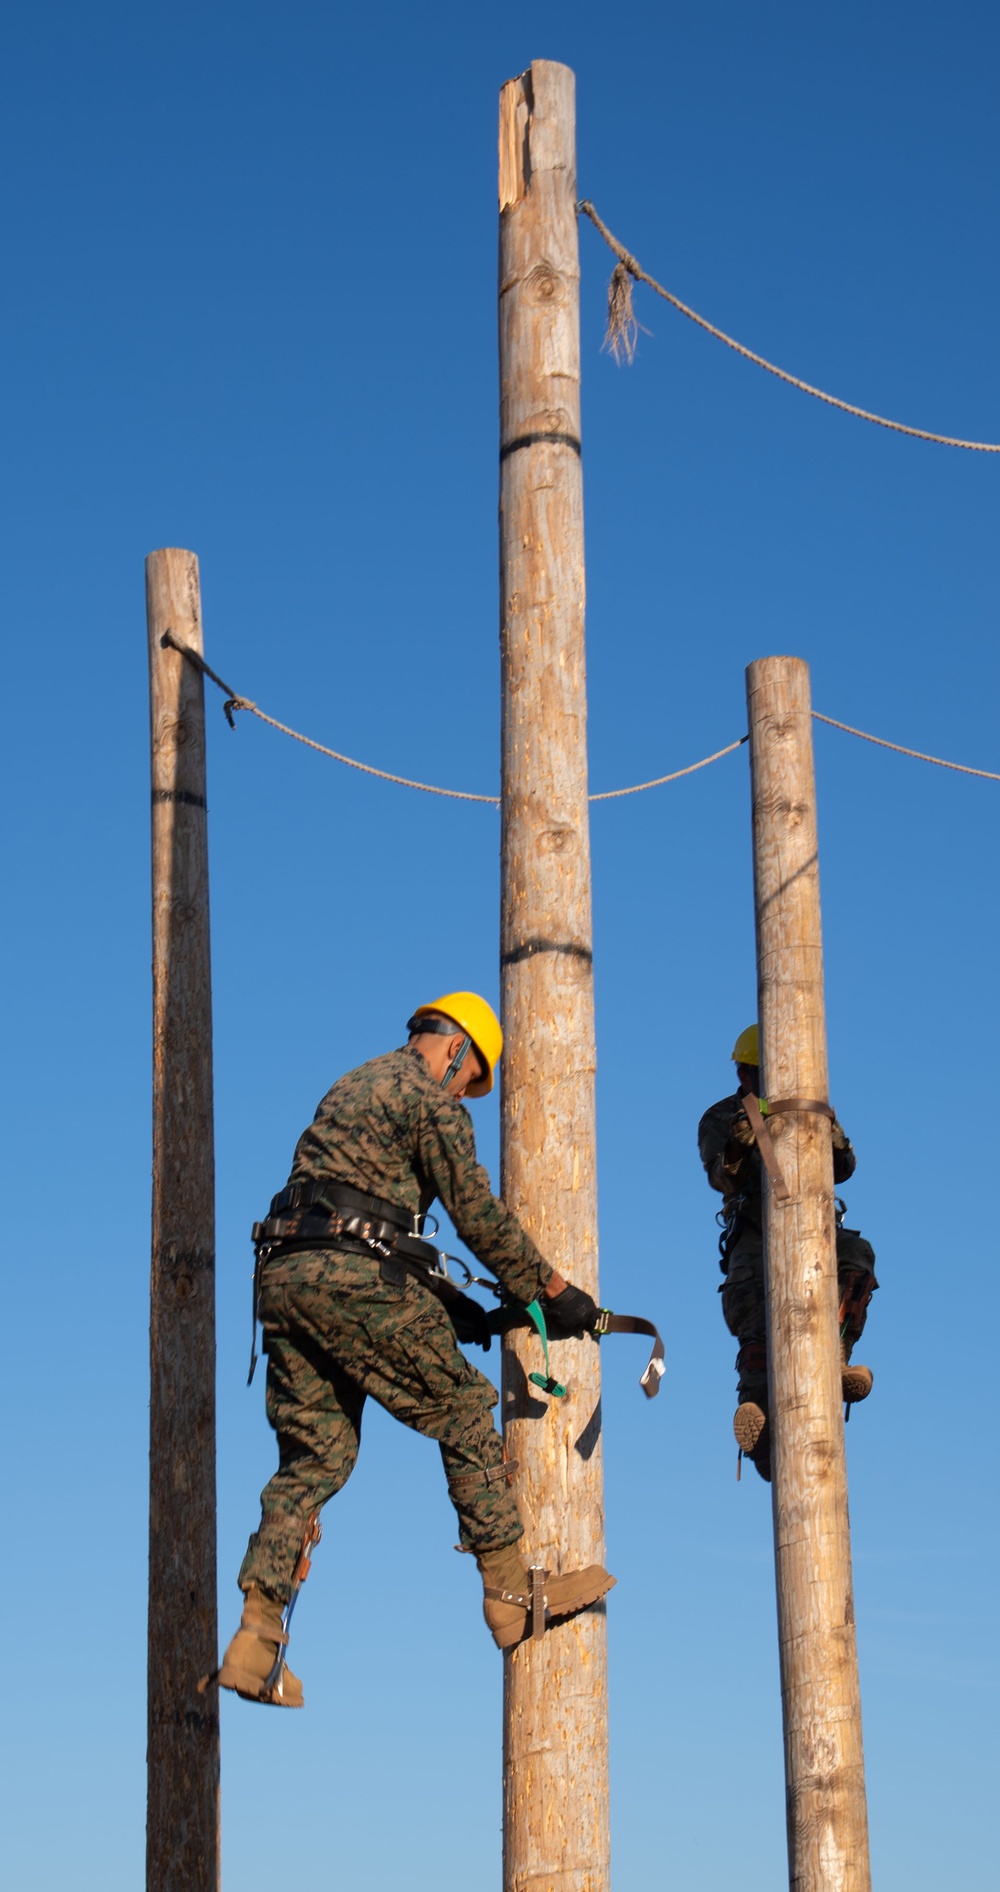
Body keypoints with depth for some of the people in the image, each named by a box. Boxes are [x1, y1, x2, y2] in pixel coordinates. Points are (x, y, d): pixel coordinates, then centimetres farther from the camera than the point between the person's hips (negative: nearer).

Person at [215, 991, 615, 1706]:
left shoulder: (356, 1085, 28)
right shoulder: (429, 1099, 0)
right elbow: (479, 1214, -4)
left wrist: (445, 1301, 28)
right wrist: (553, 1290, 4)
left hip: (284, 1272, 8)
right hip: (353, 1273, -8)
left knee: (313, 1455, 10)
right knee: (464, 1414, 4)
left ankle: (256, 1638, 1)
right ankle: (511, 1593, 6)